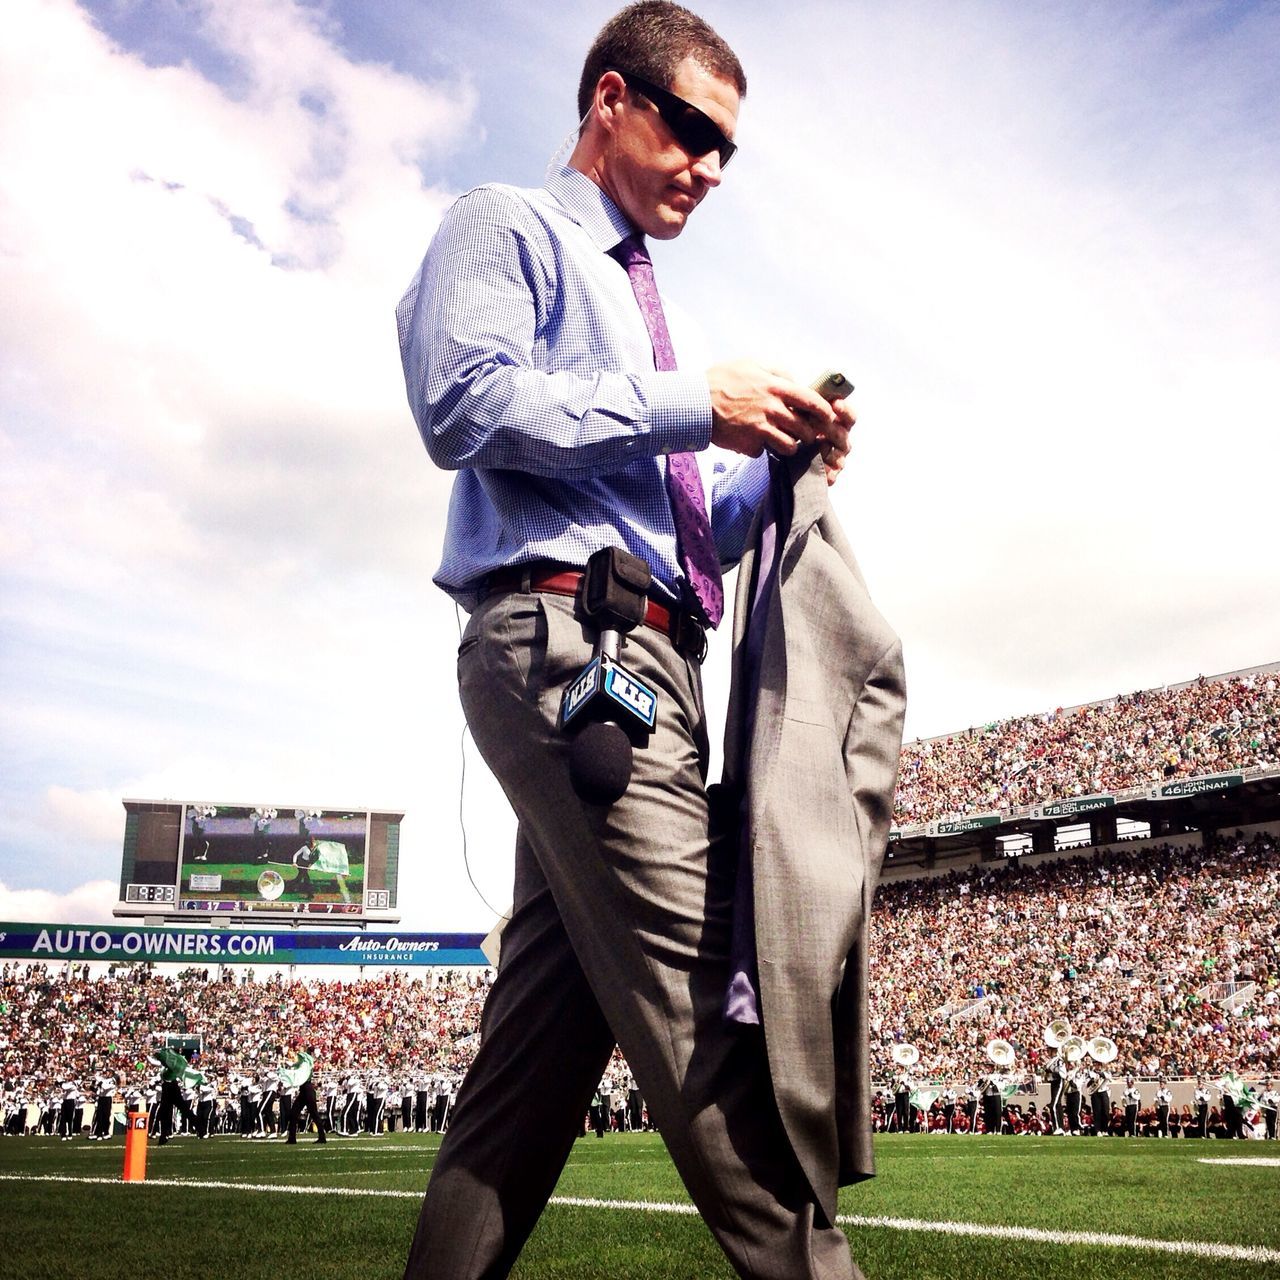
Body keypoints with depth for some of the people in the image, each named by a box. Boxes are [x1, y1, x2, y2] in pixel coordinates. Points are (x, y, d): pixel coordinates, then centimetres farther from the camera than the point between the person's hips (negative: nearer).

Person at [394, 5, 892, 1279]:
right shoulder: (510, 228, 8)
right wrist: (689, 406, -11)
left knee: (543, 1032, 6)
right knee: (703, 1005, -17)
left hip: (646, 660, 9)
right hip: (563, 633, -9)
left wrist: (774, 466, 11)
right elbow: (462, 400, -12)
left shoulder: (635, 302, 33)